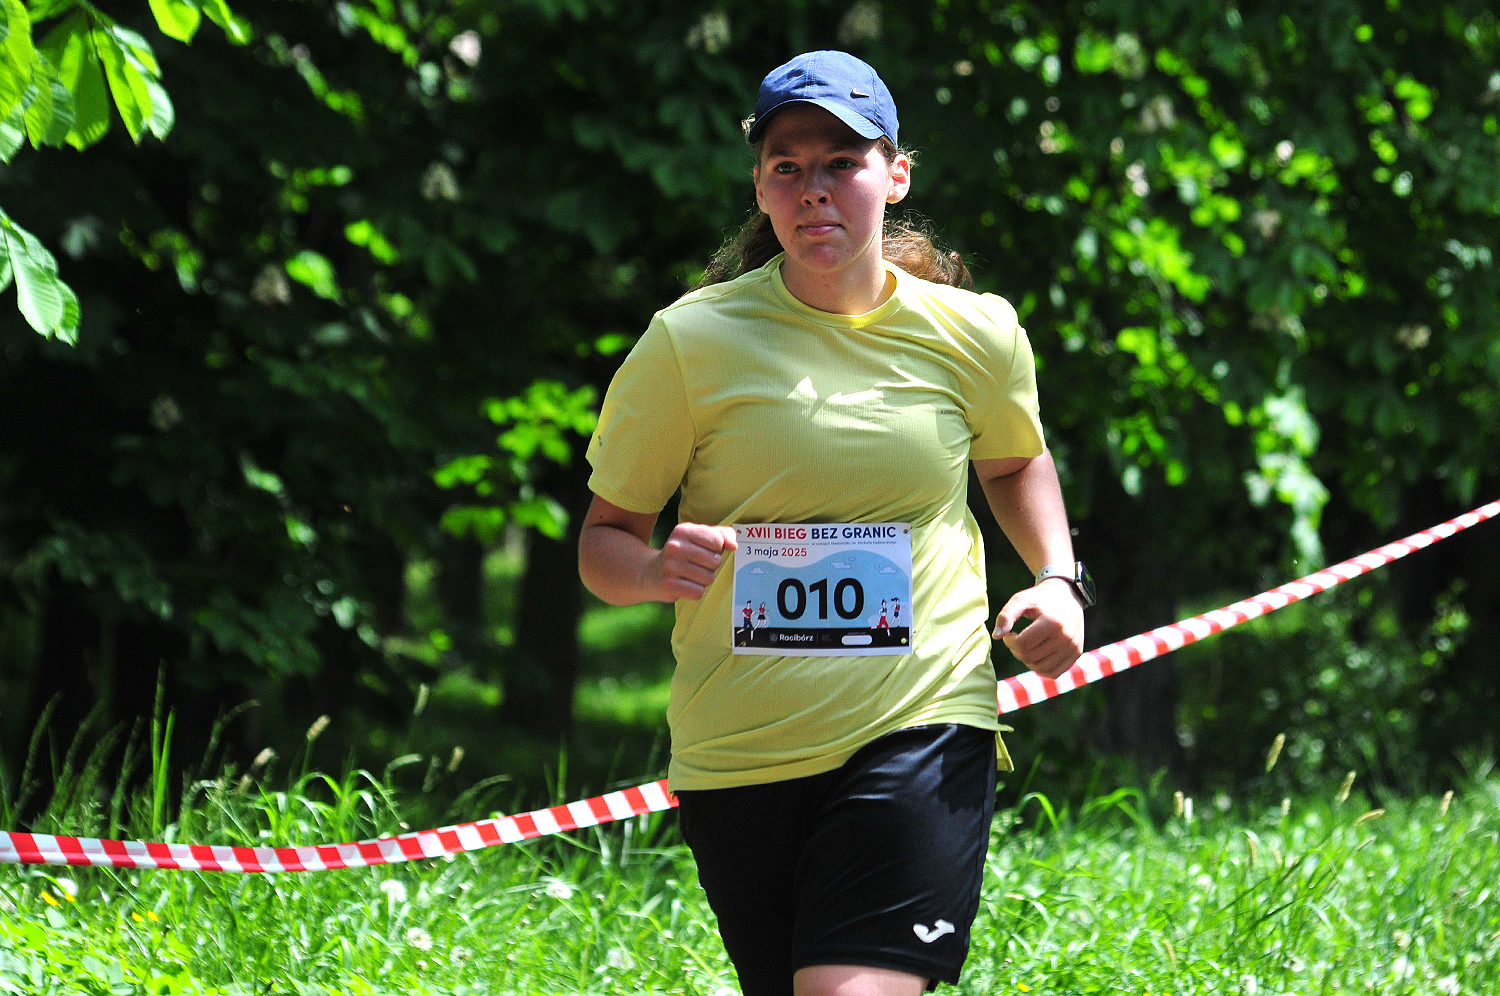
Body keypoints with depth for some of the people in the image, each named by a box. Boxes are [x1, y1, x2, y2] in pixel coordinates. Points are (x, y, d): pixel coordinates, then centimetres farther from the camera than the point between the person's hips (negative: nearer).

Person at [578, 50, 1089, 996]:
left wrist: (1060, 579, 7)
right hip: (738, 752, 1)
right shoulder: (691, 340, -3)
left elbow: (1015, 462, 25)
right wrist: (658, 571, -19)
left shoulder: (974, 334, 3)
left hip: (925, 729, -1)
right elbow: (606, 536, 4)